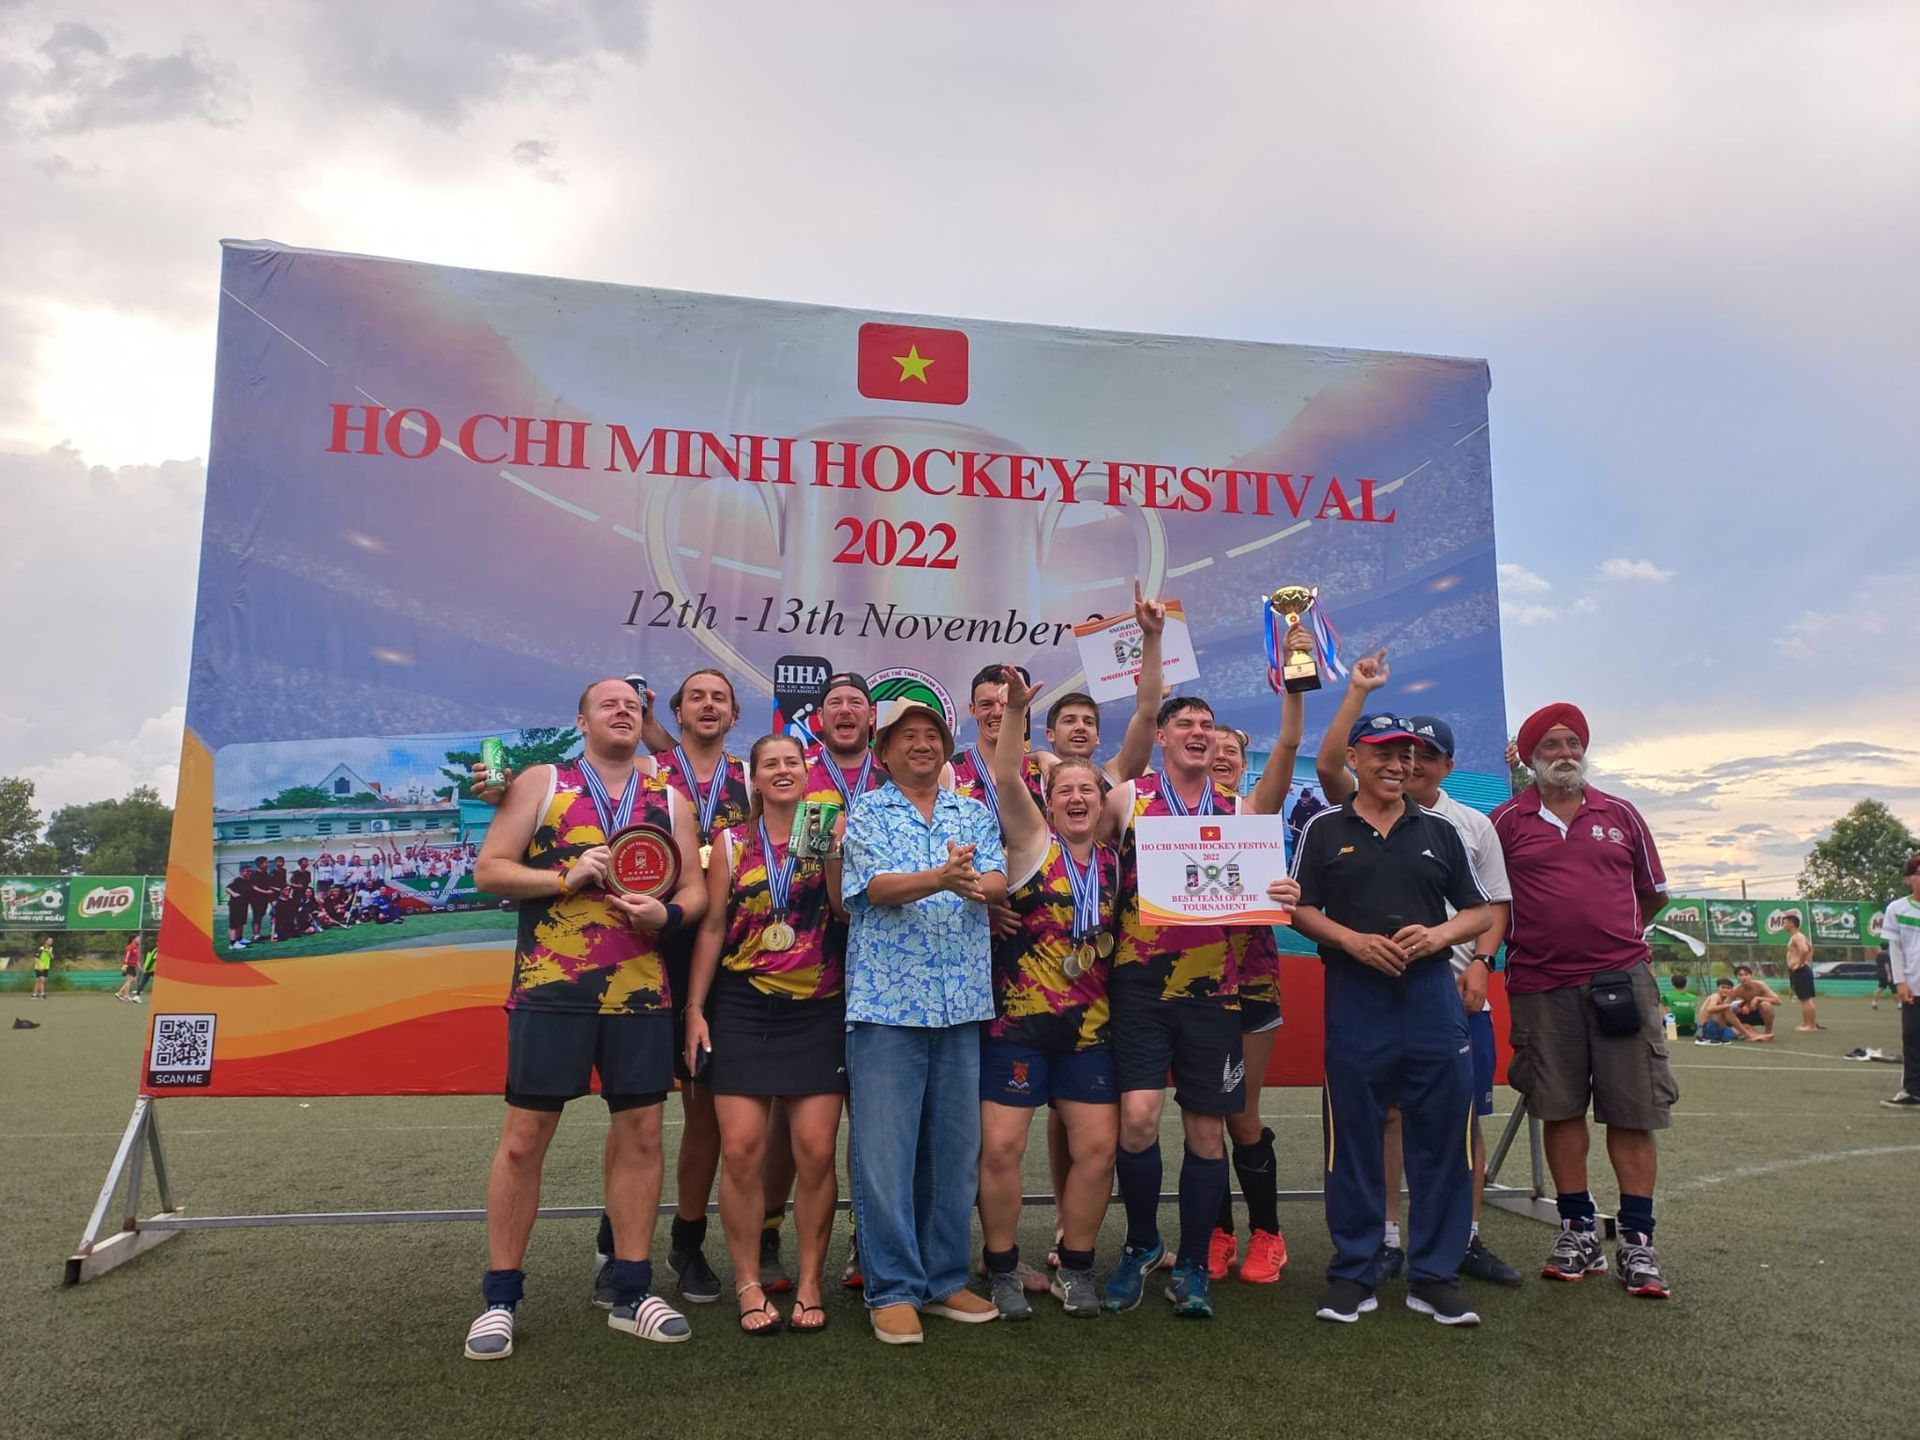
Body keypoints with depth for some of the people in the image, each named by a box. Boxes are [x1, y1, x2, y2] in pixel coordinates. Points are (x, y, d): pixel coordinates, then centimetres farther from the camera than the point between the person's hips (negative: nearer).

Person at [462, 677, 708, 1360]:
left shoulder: (668, 800, 12)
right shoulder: (541, 783, 5)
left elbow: (696, 888, 11)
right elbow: (490, 870, 1)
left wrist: (667, 912, -10)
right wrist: (565, 878, -13)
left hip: (641, 991, 3)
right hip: (549, 989, -3)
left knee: (640, 1134, 6)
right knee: (524, 1136, 2)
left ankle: (632, 1293, 19)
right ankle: (500, 1298, 16)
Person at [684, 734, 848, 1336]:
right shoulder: (732, 844, 6)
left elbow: (846, 906, -8)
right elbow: (711, 927, 6)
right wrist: (695, 1008, 2)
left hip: (818, 1011, 0)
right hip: (742, 1009, 0)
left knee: (816, 1151, -2)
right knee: (740, 1150, -4)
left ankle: (810, 1281, 15)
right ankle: (748, 1284, 13)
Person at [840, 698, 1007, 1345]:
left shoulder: (975, 814, 14)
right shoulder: (864, 813, 3)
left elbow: (998, 882, -1)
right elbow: (874, 886, -12)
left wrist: (975, 884, -25)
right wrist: (940, 878, -30)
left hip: (962, 1002, 4)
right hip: (887, 1001, -4)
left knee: (956, 1148, 11)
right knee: (885, 1152, -1)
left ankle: (945, 1279, 25)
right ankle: (892, 1290, 12)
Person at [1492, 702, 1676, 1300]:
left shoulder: (1619, 815, 9)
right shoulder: (1507, 821, 4)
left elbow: (1653, 892, 19)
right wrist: (1529, 938, 4)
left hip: (1622, 980, 1)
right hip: (1541, 988, -1)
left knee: (1632, 1111, 2)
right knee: (1560, 1109, 7)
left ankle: (1637, 1240, 11)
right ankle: (1578, 1230, 19)